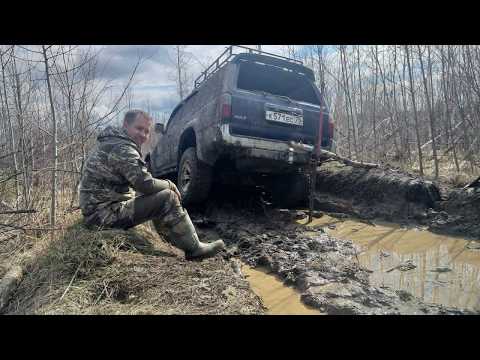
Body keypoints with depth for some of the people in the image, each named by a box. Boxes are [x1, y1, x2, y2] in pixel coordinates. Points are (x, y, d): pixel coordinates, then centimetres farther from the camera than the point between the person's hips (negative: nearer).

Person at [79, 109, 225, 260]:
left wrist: (165, 185, 5)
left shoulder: (112, 141, 14)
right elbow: (146, 185, -25)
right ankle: (195, 249, -6)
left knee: (159, 202, 19)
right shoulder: (123, 148, -19)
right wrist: (169, 184, -5)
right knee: (168, 198, -17)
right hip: (105, 214, -10)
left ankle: (183, 243, 22)